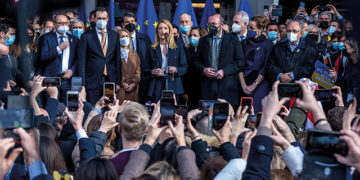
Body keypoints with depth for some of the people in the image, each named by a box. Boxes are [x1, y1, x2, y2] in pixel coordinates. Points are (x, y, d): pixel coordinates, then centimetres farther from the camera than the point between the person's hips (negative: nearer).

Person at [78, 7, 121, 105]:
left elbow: (118, 60, 10)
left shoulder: (114, 35, 10)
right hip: (93, 81, -2)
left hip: (110, 80, 3)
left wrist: (118, 82, 6)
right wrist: (82, 84, -6)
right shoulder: (86, 36, 1)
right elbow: (81, 61, -1)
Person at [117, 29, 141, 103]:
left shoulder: (134, 54, 18)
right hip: (120, 88, -3)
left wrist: (134, 83, -5)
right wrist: (122, 83, -12)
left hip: (133, 89, 4)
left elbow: (138, 70, 10)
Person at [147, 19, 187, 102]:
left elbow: (184, 68, 8)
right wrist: (152, 71, -10)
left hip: (173, 87, 0)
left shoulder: (178, 48, 11)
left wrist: (176, 70, -11)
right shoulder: (152, 49, 11)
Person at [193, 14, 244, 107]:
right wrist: (203, 69, -5)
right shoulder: (203, 41, 16)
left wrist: (224, 71, -10)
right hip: (207, 85, 2)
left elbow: (240, 62, 1)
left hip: (227, 86, -2)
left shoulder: (233, 41, 6)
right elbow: (196, 60, 15)